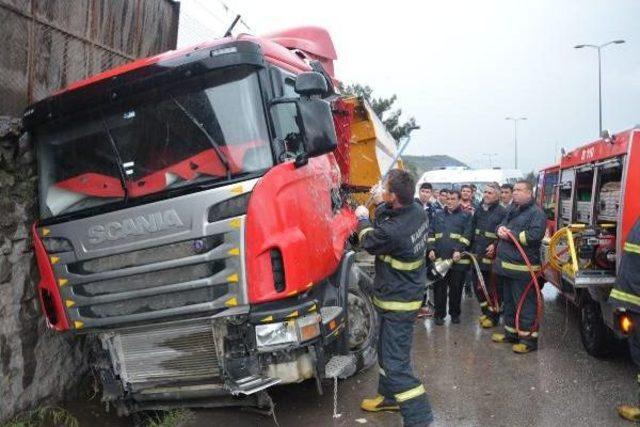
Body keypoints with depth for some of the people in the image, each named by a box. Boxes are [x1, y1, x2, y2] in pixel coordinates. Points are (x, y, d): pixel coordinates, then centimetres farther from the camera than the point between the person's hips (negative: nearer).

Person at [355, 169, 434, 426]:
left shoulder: (393, 231, -32)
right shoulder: (417, 211, -8)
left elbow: (369, 242, -9)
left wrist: (362, 218, 8)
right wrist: (380, 206, 16)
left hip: (397, 303, -10)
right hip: (408, 292, 10)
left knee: (396, 362, -3)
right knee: (387, 349, 24)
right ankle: (389, 396, 42)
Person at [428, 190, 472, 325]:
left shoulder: (466, 216, 5)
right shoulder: (438, 215, 15)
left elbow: (467, 235, -5)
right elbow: (431, 233, 11)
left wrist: (459, 251, -17)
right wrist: (431, 249, -3)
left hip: (458, 258, -2)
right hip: (439, 257, 2)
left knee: (456, 287, 7)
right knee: (439, 287, 5)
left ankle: (455, 313, 22)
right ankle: (439, 314, 15)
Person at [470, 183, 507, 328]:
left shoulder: (502, 212, -10)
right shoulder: (479, 210, 11)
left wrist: (495, 245, -21)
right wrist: (472, 249, 13)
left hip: (492, 256, -7)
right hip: (477, 255, 7)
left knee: (494, 288, 2)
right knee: (478, 286, 14)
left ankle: (493, 316, 16)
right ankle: (486, 311, 31)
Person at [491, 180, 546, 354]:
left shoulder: (536, 213, -11)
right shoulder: (512, 210, 17)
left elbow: (535, 235, -22)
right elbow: (502, 224, 21)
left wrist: (511, 234, -18)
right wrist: (501, 229, -3)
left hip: (523, 267, -9)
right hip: (507, 265, 9)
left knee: (525, 303, -4)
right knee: (509, 301, 18)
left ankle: (529, 338, 4)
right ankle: (511, 332, 30)